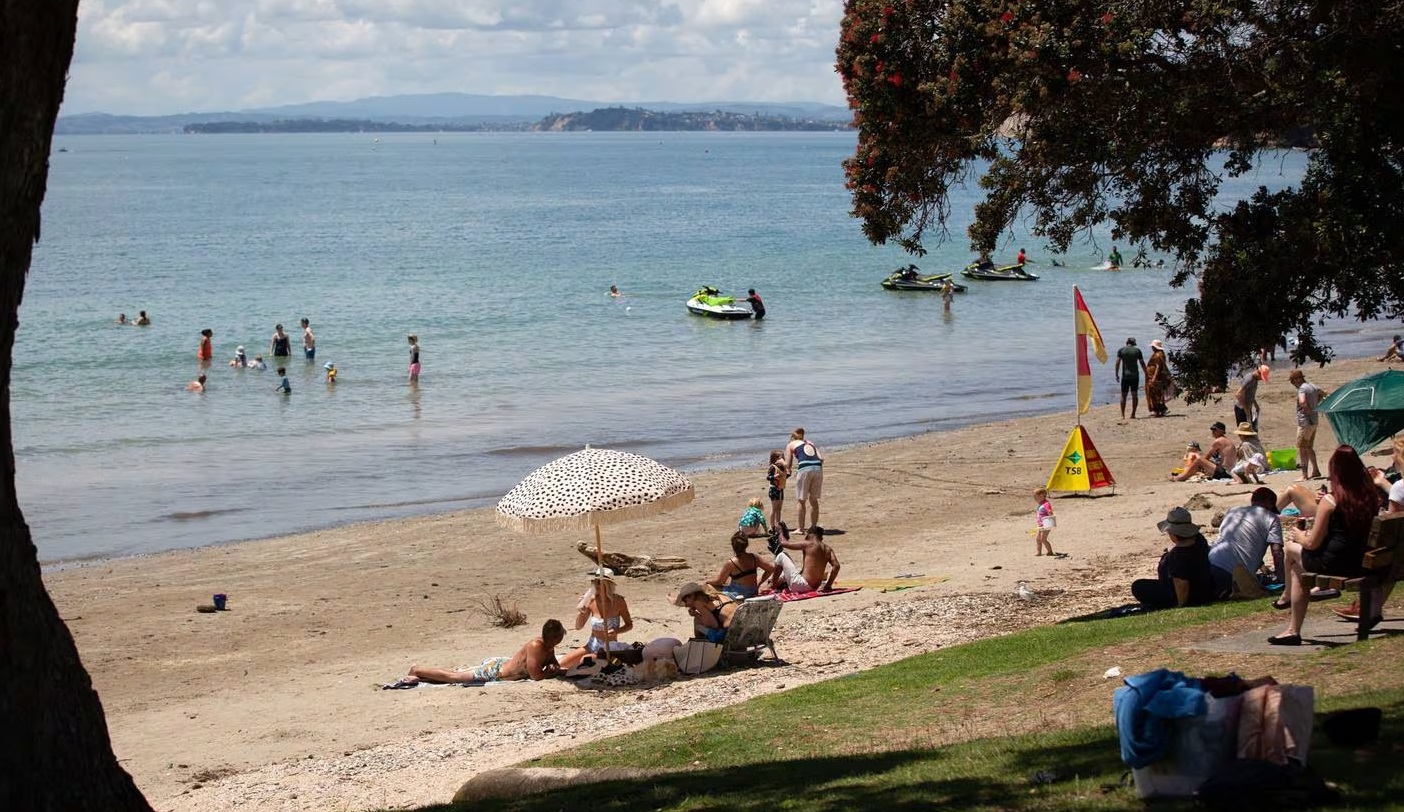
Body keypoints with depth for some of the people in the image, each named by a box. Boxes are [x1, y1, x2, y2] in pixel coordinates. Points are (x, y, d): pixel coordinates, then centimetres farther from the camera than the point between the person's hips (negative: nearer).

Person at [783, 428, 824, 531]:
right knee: (814, 500, 16)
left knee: (801, 501, 7)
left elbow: (788, 465, 12)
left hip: (804, 469, -4)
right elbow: (821, 459, 14)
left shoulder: (791, 445, 18)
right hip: (818, 468, 4)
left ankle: (800, 528, 9)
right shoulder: (810, 443, 29)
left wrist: (782, 462, 33)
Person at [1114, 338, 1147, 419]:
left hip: (1125, 376, -1)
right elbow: (1142, 363, 4)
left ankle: (1123, 415, -3)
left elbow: (1117, 363, -5)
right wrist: (1146, 374, 11)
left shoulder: (1121, 350, 1)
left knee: (1123, 395, 3)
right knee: (1134, 394, 7)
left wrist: (1117, 374, 0)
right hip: (1135, 376, 1)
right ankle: (1133, 414, 4)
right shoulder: (1137, 350, 3)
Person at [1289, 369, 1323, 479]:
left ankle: (1304, 475, -7)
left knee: (1302, 448, -6)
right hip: (1314, 421, 9)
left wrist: (1307, 410, -18)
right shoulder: (1312, 386, 12)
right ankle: (1315, 471, 24)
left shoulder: (1302, 388, -17)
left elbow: (1302, 402, -36)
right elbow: (1321, 393, 33)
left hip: (1305, 421, -9)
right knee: (1309, 447, 19)